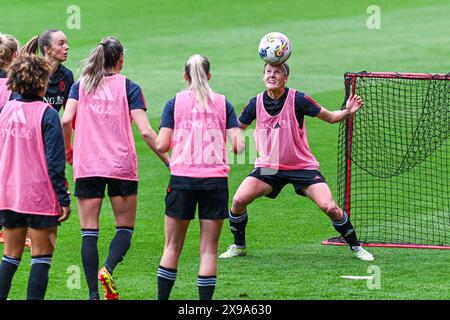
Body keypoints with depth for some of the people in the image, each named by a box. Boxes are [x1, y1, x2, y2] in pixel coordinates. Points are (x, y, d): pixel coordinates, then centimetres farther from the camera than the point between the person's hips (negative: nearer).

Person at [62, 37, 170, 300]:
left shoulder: (81, 85, 7)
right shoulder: (129, 88, 1)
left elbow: (66, 121, -6)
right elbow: (146, 131, -8)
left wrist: (68, 150, 11)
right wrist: (168, 160, -1)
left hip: (87, 167, 2)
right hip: (122, 167, -2)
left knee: (89, 231, 4)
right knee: (125, 227, 10)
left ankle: (94, 293, -5)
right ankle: (108, 269, -17)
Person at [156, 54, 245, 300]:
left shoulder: (175, 103, 4)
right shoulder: (223, 103, 7)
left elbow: (162, 145, -2)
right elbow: (238, 146, -1)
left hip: (182, 179, 0)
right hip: (215, 179, 0)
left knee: (172, 247, 9)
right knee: (209, 250, 3)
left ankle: (162, 299, 8)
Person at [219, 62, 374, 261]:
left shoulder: (297, 99, -13)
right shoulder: (256, 103, -4)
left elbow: (330, 117, -4)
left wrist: (347, 112, -23)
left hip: (302, 166, -2)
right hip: (268, 167, 2)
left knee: (330, 208, -16)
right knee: (238, 201, -16)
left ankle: (355, 246, 6)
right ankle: (238, 246, 8)